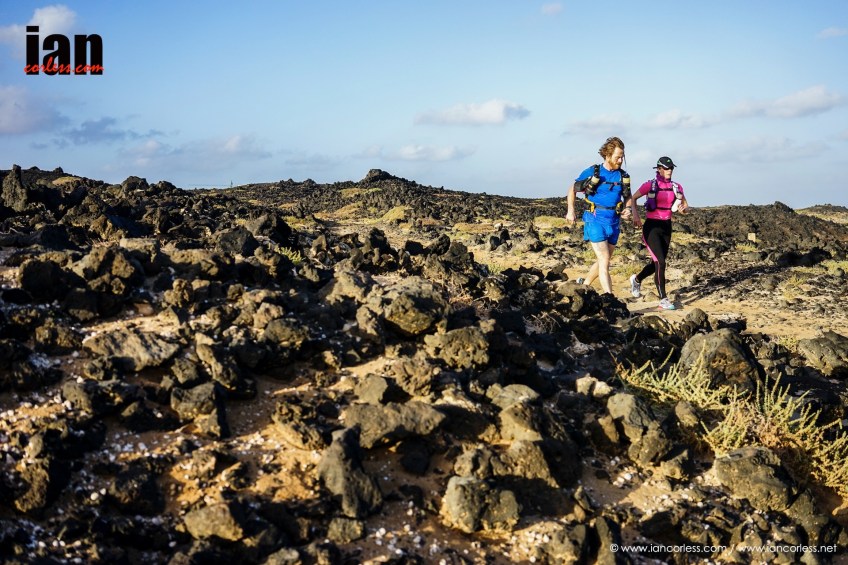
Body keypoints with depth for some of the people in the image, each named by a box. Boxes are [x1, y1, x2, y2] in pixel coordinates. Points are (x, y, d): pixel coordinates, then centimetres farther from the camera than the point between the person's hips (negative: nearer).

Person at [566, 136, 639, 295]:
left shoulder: (623, 176, 3)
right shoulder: (592, 173, -8)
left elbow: (628, 197, 17)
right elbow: (572, 189, 5)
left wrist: (627, 209, -3)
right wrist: (571, 211, 1)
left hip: (614, 223, 5)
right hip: (595, 221, -5)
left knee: (603, 261, 16)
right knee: (604, 261, -13)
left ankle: (584, 284, 39)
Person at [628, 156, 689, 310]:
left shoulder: (676, 187, 5)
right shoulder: (650, 185, -7)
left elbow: (685, 205, 12)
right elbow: (633, 198, 2)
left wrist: (683, 209, -12)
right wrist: (635, 212, -17)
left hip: (666, 227, 5)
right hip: (652, 226, -5)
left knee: (657, 263, 13)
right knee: (660, 262, -15)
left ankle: (637, 279, 42)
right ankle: (663, 299, -9)